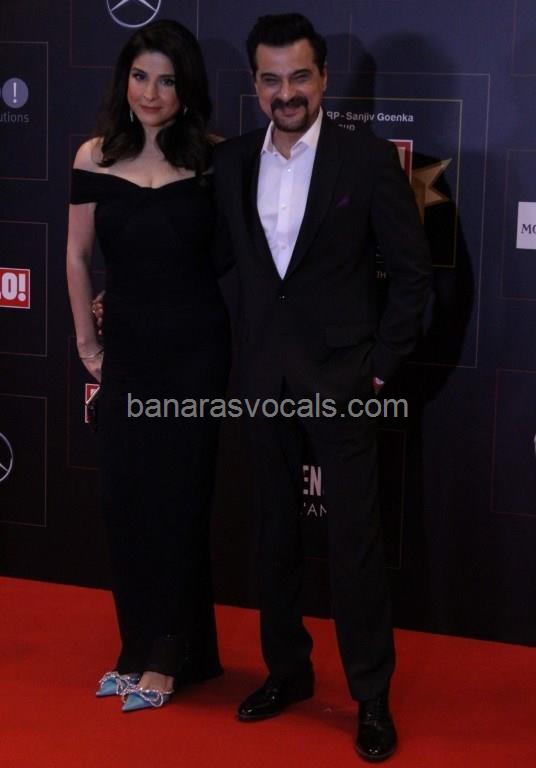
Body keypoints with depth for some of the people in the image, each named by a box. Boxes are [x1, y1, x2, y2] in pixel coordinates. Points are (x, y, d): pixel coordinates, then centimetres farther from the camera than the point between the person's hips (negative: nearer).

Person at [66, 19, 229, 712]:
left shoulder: (210, 158, -6)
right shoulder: (96, 158, -1)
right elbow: (78, 257, 5)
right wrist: (87, 343, 5)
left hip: (196, 350, -2)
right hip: (127, 350, 3)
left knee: (176, 500, 4)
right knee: (125, 499, 7)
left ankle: (169, 657, 18)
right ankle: (141, 648, 23)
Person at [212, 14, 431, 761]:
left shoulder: (368, 157, -7)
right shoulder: (231, 161, 5)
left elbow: (413, 267, -5)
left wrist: (384, 363, -7)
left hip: (340, 378, -4)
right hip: (264, 379, 4)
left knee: (356, 543, 0)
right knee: (275, 534, 14)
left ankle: (372, 696, 14)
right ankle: (286, 670, 30)